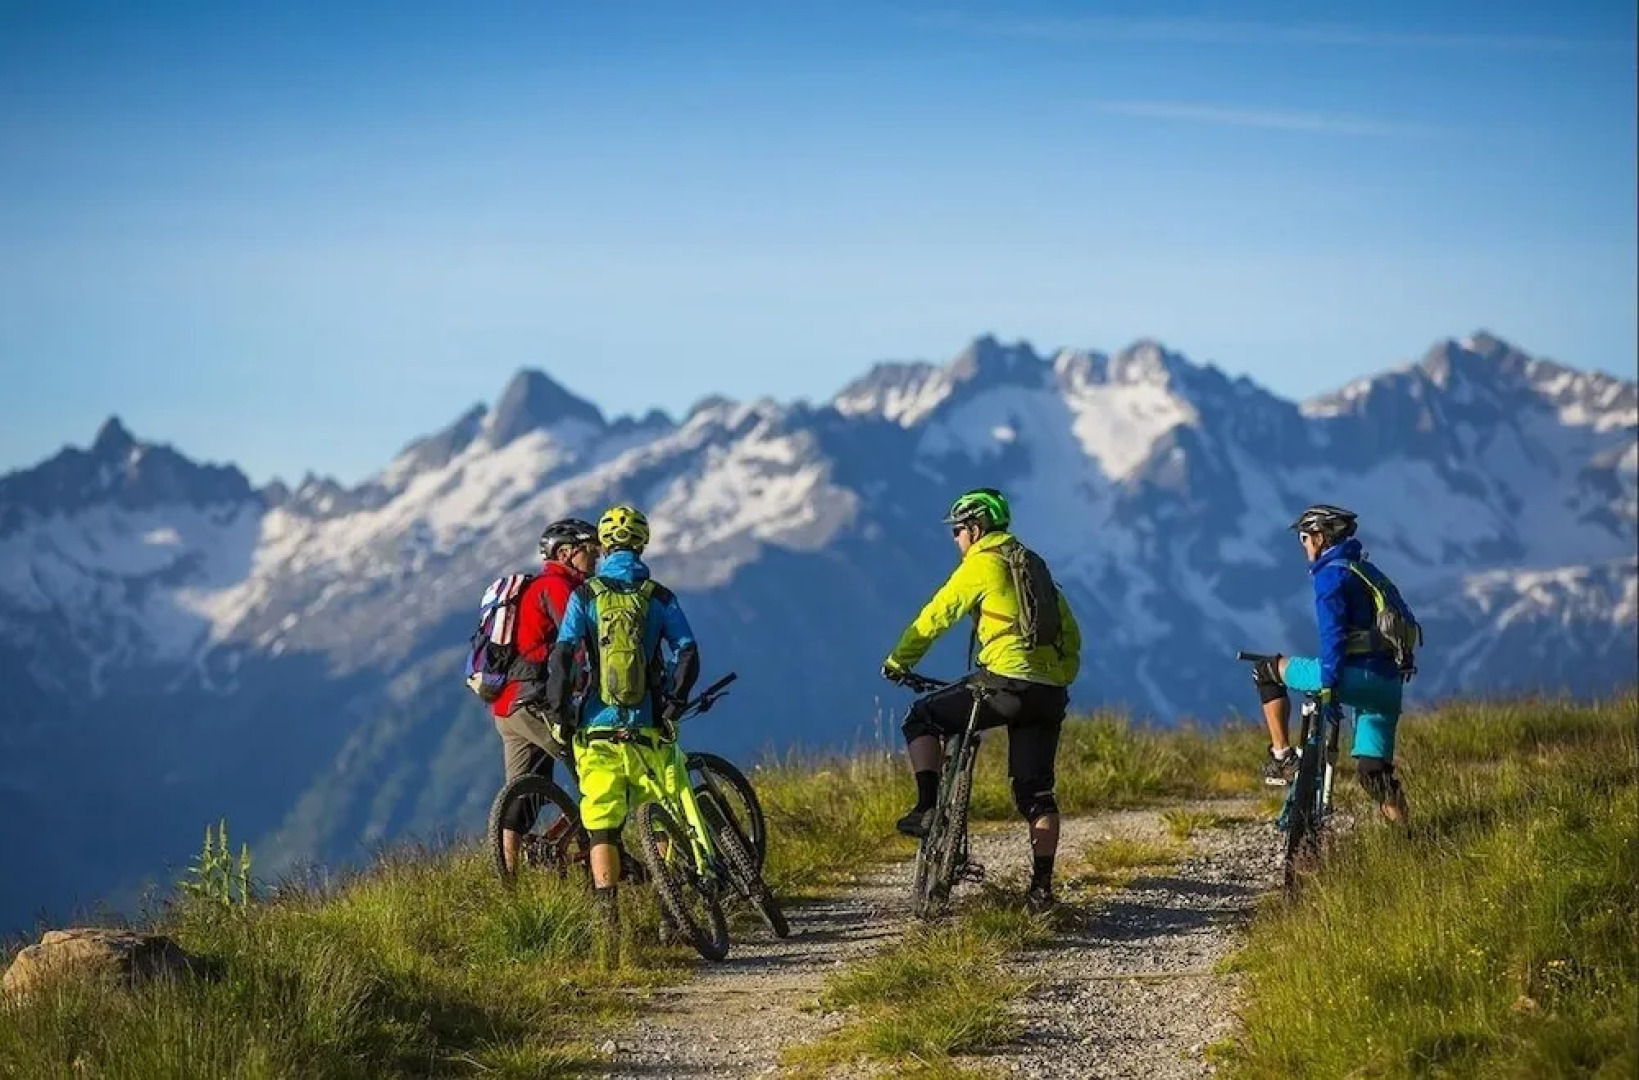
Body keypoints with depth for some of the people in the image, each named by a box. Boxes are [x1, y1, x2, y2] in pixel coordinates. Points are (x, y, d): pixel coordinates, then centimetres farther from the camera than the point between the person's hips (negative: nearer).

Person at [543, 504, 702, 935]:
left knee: (602, 829, 2)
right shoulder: (660, 597, 4)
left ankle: (608, 917, -8)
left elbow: (561, 655, -7)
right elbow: (688, 654, -5)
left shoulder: (585, 595, 2)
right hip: (647, 729, 0)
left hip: (597, 729, 0)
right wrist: (675, 701, 3)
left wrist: (558, 711, 1)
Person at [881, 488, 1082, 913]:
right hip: (1049, 695, 7)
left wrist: (898, 661, 11)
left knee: (922, 718, 10)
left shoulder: (981, 564, 0)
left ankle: (928, 807, -4)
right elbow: (1070, 634, 25)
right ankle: (1042, 887, 5)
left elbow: (936, 616, 0)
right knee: (1035, 793, 10)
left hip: (1006, 683, -7)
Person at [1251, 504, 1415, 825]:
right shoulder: (1369, 571, 23)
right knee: (1374, 773, 9)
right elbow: (1407, 623, 25)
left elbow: (1333, 633, -16)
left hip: (1354, 675, -8)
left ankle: (1282, 757, 6)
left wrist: (1328, 683, -19)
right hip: (1389, 686, 8)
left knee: (1268, 671, 10)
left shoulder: (1331, 574, -4)